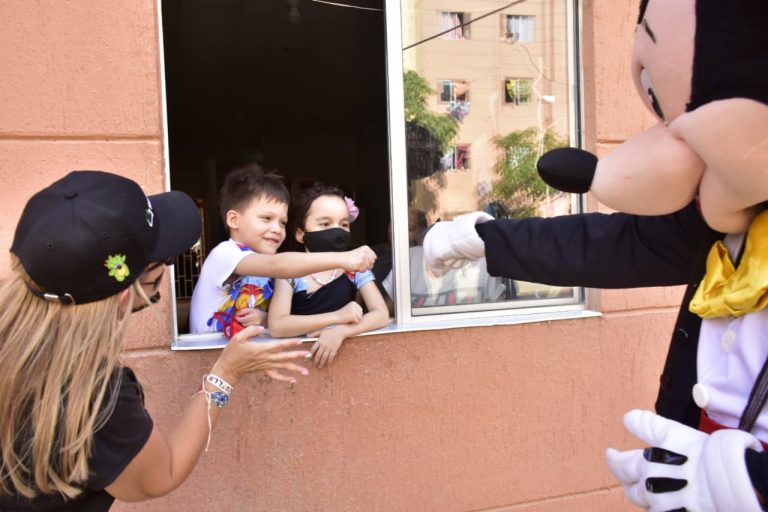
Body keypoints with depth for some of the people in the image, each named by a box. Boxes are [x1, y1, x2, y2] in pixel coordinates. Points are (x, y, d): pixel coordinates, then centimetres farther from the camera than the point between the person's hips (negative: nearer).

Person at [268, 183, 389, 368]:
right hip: (301, 352, -2)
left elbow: (381, 314, -7)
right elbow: (276, 326, -15)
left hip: (346, 349, 2)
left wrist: (341, 331, -23)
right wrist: (337, 316, -21)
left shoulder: (355, 268, 0)